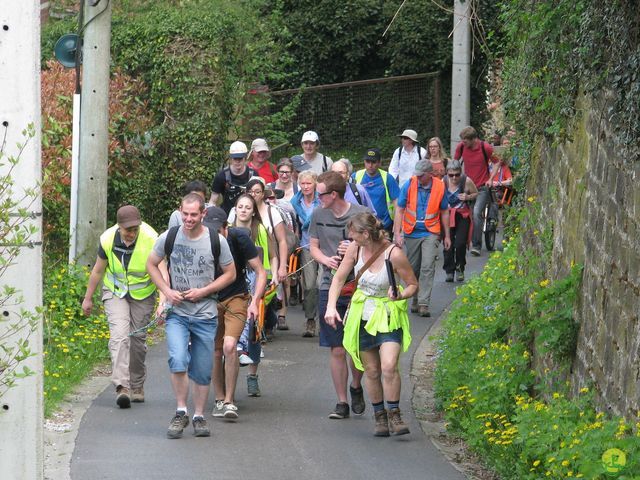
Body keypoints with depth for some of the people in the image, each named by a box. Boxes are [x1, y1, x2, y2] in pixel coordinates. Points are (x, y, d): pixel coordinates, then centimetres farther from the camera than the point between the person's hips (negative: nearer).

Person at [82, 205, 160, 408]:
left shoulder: (151, 240, -23)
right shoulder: (108, 239, -15)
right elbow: (98, 271, 1)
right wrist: (88, 298, 8)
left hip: (142, 294, 0)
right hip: (115, 292, 0)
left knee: (138, 339, 5)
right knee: (119, 335, -18)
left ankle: (137, 386, 24)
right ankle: (122, 387, -27)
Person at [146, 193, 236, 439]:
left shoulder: (216, 241, -5)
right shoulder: (169, 238, -3)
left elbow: (230, 274, 5)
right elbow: (151, 264, 10)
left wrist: (203, 291, -9)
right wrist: (167, 291, -5)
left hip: (205, 315, 1)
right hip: (176, 313, -1)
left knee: (202, 370, 7)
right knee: (178, 361, -20)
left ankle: (199, 416, 22)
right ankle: (180, 412, -6)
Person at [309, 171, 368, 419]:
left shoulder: (362, 214, -5)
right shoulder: (318, 215, 6)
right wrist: (327, 260, -7)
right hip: (330, 287, 2)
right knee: (337, 349, 1)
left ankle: (356, 387, 29)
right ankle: (341, 402, 10)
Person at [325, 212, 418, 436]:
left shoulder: (394, 254, -20)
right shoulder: (355, 249, -7)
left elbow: (413, 285, -8)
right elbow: (339, 278, 6)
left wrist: (401, 295, -29)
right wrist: (331, 307, -6)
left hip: (389, 315, -4)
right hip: (362, 315, 4)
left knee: (389, 366, -19)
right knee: (371, 370, 8)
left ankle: (394, 415, -6)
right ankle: (379, 417, 22)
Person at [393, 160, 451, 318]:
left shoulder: (439, 187, -3)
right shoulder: (409, 185, -5)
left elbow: (444, 212, 9)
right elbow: (400, 210, -2)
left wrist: (447, 235, 12)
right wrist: (397, 233, -10)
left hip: (430, 233, -1)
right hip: (411, 233, 1)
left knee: (428, 268, -12)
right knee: (413, 269, 9)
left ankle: (424, 304, -13)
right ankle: (415, 301, 25)